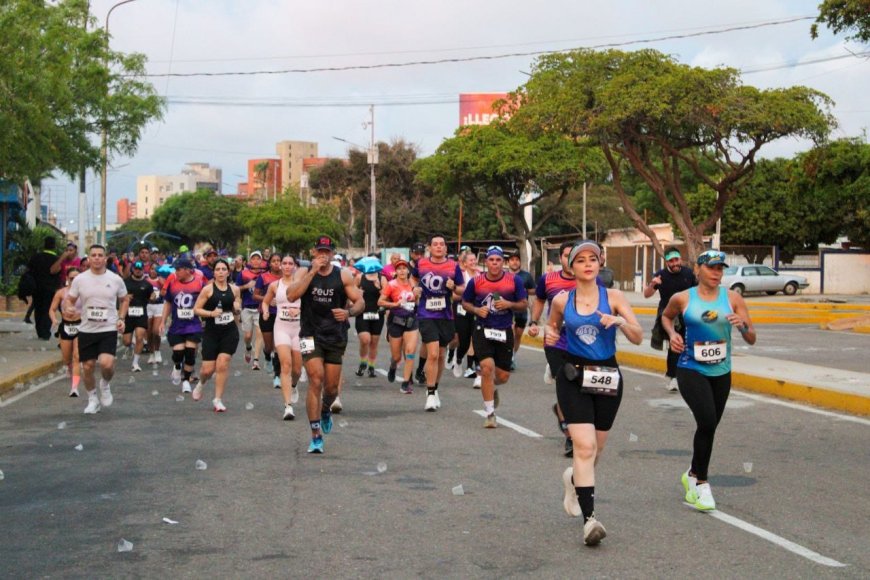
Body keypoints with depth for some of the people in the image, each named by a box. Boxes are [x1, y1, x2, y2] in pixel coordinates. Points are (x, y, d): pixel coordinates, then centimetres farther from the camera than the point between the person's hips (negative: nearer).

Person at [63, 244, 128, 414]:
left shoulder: (115, 279, -1)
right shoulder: (80, 279, -1)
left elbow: (124, 300, 13)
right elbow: (69, 299, 7)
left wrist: (121, 318, -2)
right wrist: (68, 309, -16)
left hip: (109, 329, -2)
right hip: (86, 330, 2)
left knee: (107, 363, -21)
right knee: (87, 367, 6)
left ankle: (105, 385, 13)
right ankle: (92, 399, 27)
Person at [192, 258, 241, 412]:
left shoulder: (234, 289, 6)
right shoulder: (208, 289, -4)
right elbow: (196, 309, -3)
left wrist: (237, 309, -4)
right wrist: (211, 313, -17)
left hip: (230, 332, 2)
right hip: (211, 332, -2)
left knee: (222, 365, -8)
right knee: (208, 369, -1)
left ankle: (218, 400, 3)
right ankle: (201, 384, 36)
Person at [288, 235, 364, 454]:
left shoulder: (343, 276, 0)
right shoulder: (304, 272, -2)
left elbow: (360, 302, 1)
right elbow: (291, 295, -18)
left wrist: (349, 312, -21)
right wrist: (313, 272, -21)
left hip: (335, 336, 2)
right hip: (311, 335, -2)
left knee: (331, 387, 7)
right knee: (316, 380, -15)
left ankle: (325, 411, 44)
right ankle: (316, 436, -8)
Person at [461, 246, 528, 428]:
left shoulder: (514, 280, -3)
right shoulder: (476, 281, -3)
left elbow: (524, 304, 3)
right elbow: (465, 302, 10)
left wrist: (509, 304, -17)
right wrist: (477, 310, -10)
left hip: (504, 332, 2)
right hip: (482, 331, -1)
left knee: (503, 376, 7)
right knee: (487, 367, -19)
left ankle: (492, 387, 47)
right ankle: (490, 413, -7)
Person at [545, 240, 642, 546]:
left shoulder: (613, 297, -1)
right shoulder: (561, 301, 2)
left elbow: (638, 338, -4)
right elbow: (552, 324, 21)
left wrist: (621, 321, -23)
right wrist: (550, 335, -2)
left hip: (607, 376, 2)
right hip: (574, 376, -2)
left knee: (596, 447, 14)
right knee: (585, 446, -16)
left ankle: (575, 479, 48)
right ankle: (589, 518, -17)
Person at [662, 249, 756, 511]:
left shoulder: (732, 298, -1)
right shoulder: (682, 299, -5)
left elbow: (752, 340, -1)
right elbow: (666, 316, 18)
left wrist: (743, 325, -22)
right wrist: (672, 334, -2)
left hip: (721, 372, 4)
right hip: (691, 370, -4)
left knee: (709, 426, 13)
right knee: (707, 421, -20)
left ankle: (693, 475, 38)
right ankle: (701, 483, -4)